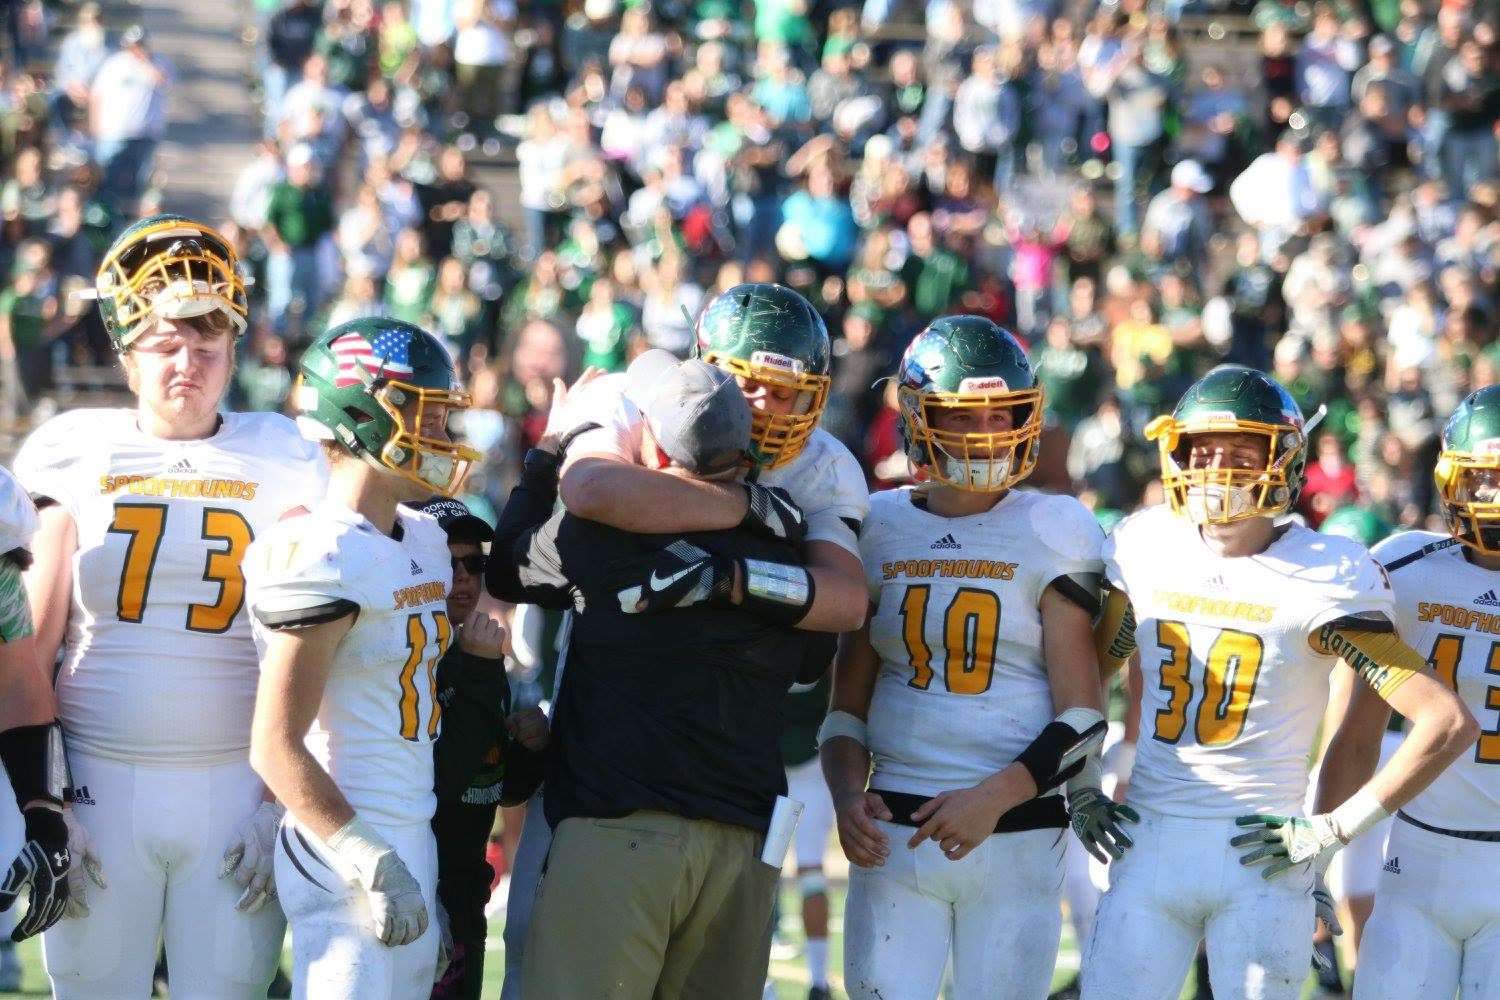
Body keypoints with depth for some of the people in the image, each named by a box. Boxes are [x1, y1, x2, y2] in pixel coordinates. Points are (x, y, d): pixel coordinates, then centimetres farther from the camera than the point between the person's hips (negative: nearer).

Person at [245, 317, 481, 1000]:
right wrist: (373, 865, -19)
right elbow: (276, 748, -17)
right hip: (345, 860, -9)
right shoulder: (322, 558, -15)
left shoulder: (424, 541, 12)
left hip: (411, 841, 9)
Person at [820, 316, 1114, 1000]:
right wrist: (847, 794, -5)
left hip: (1016, 836, -2)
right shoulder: (879, 528, 10)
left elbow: (1081, 717, -3)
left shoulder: (1053, 532, 1)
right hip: (894, 836, 2)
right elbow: (847, 705, 14)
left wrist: (994, 799, -17)